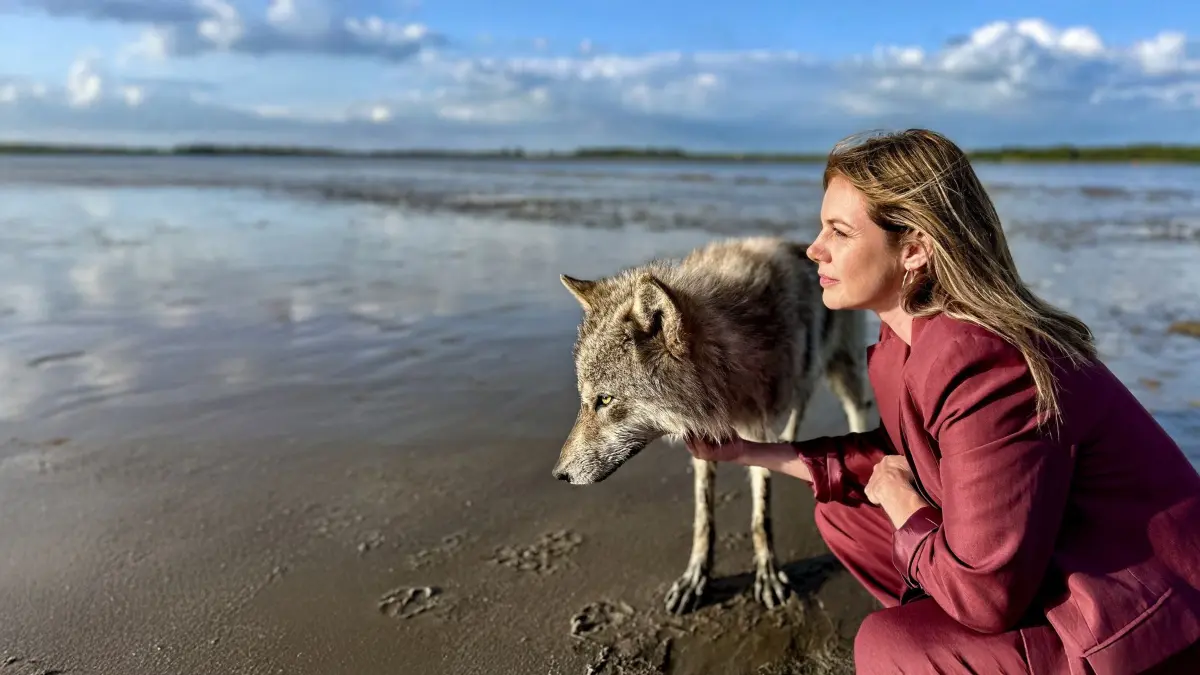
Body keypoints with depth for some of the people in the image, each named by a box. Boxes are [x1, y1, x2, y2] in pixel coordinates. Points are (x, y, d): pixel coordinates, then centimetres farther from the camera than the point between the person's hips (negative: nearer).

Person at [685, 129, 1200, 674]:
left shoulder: (985, 372, -32)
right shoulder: (911, 332, -5)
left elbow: (985, 595, -28)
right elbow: (901, 456, 8)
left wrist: (900, 502, -11)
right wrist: (750, 452, 3)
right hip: (1044, 563, 8)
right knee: (843, 513, 4)